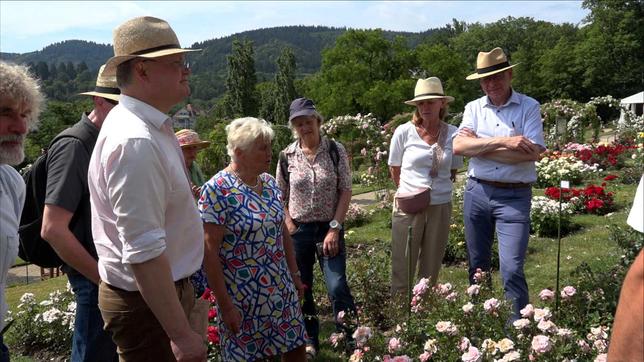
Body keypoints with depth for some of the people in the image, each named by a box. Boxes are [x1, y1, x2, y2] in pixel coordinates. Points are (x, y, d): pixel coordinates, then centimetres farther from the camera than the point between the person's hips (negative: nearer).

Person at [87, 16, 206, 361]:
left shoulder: (148, 125, 6)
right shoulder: (136, 141, -27)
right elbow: (143, 252, -30)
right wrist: (181, 333, -27)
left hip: (165, 285, 10)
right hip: (147, 301, -10)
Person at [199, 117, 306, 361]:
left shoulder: (269, 183, 4)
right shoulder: (217, 190, -17)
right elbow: (209, 251, -18)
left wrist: (294, 273, 13)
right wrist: (225, 304, -17)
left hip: (282, 289, 6)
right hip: (243, 295, -6)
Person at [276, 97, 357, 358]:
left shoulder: (335, 150, -4)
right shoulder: (287, 156, -1)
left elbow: (345, 191, -5)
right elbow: (280, 197, 6)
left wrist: (335, 228, -11)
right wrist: (289, 226, -5)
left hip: (329, 228, -2)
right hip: (298, 229, 2)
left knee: (338, 287, -7)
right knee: (301, 289, 10)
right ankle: (309, 341, 28)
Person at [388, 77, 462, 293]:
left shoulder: (453, 134, -1)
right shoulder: (403, 132, -5)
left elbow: (453, 171, 12)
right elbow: (394, 170, 5)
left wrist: (436, 190, 4)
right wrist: (411, 193, 5)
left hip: (441, 206, 2)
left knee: (431, 268, 14)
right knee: (402, 267, 3)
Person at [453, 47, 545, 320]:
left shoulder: (529, 107, -2)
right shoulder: (473, 108, 6)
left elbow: (533, 153, -15)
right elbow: (459, 146, -10)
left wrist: (479, 146, -11)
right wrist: (502, 141, -19)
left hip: (515, 197, -3)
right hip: (477, 192, 4)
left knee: (512, 270, -9)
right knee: (478, 266, 14)